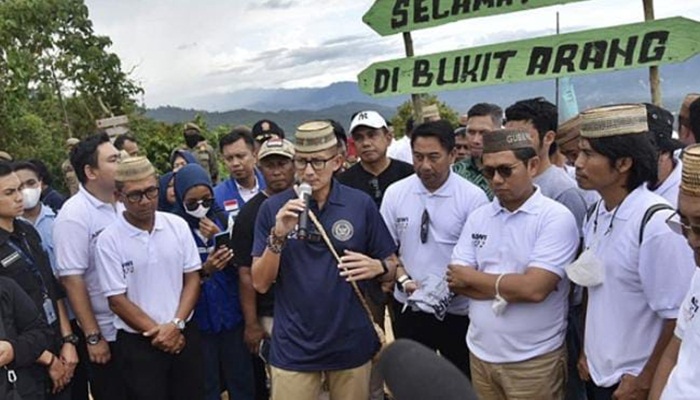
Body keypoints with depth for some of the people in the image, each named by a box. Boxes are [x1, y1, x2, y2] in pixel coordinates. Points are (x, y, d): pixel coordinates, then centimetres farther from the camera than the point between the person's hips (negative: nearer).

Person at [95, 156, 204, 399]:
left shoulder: (177, 225, -1)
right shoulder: (108, 240, -10)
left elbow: (192, 278, 1)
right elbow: (117, 300, -8)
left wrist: (175, 324, -10)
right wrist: (156, 332, -9)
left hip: (184, 335, 3)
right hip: (138, 343, -2)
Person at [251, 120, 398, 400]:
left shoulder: (361, 204, -5)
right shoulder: (273, 208, -5)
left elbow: (391, 266, 3)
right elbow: (260, 283, -5)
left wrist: (376, 267, -18)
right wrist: (278, 236, -20)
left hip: (351, 344, 1)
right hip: (293, 348, 0)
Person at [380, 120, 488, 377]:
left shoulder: (473, 197, -11)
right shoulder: (395, 193, -1)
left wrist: (451, 285, -22)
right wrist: (405, 280, -10)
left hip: (457, 311, -2)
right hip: (408, 307, 3)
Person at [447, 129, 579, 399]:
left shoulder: (556, 218, -13)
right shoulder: (477, 217, 3)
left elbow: (534, 288, -23)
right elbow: (455, 282, -2)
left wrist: (472, 276, -10)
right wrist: (508, 288, -16)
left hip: (533, 361, -4)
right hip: (480, 353, 5)